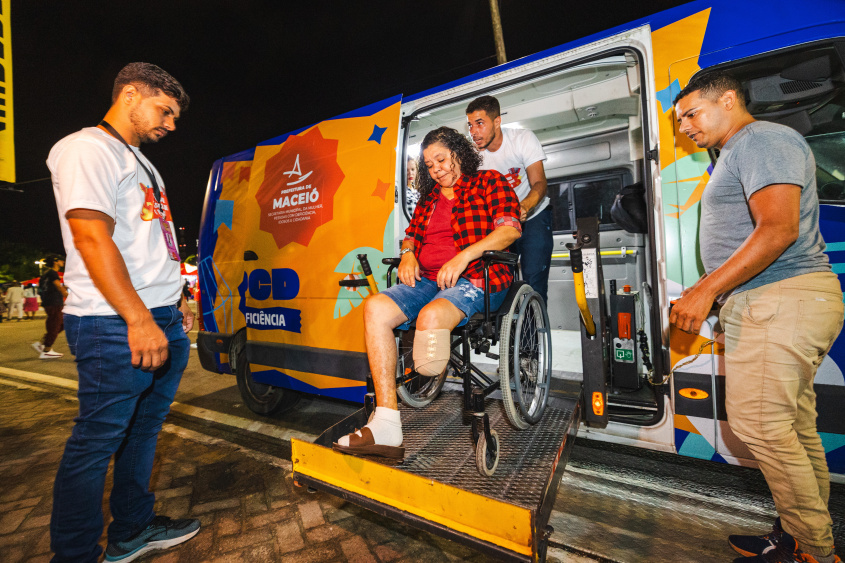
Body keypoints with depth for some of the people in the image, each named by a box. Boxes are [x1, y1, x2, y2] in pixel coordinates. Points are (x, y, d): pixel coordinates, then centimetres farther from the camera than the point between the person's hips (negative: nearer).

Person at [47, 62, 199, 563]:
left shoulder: (140, 161, 23)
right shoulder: (87, 149, -6)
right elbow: (92, 238, -18)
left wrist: (172, 303, 20)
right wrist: (140, 319, -23)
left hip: (161, 321, 9)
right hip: (116, 326, -9)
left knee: (145, 428, 16)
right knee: (97, 441, 2)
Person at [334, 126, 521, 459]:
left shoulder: (489, 182, 10)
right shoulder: (428, 197, 27)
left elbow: (511, 229, -5)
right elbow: (412, 234, 28)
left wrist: (463, 256, -17)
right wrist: (407, 253, 2)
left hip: (476, 279, -5)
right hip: (427, 280, 6)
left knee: (430, 316, -39)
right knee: (375, 307, -23)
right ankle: (385, 426, -26)